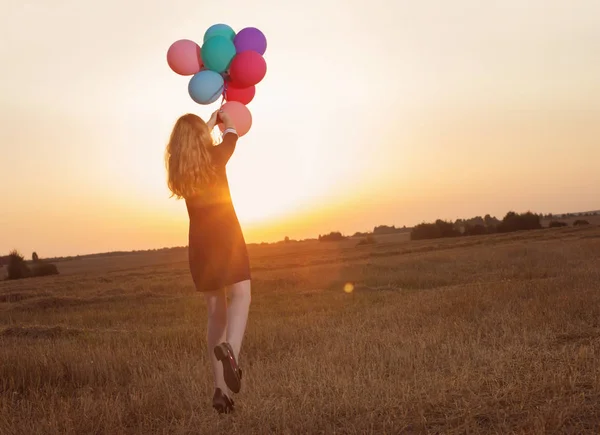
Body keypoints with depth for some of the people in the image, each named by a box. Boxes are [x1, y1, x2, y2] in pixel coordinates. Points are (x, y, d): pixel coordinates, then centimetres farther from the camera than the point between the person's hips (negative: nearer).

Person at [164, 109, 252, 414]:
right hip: (226, 236, -4)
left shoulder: (177, 165, 5)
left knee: (215, 311, 10)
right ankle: (229, 348, -38)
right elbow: (231, 135, 17)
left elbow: (190, 140, 28)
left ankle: (220, 388, 2)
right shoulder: (215, 156, -5)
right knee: (240, 297, -3)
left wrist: (209, 122, 44)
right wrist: (226, 121, 39)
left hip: (199, 241, 4)